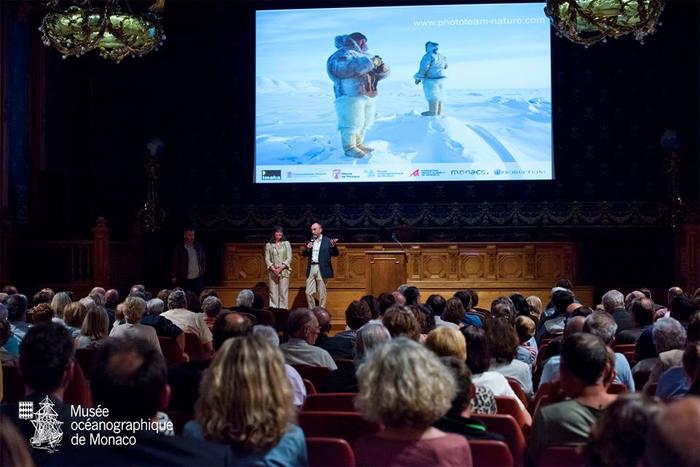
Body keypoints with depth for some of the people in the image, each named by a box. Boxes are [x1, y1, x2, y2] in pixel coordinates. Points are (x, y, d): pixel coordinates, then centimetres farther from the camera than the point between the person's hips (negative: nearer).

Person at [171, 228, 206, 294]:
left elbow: (203, 259, 16)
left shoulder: (199, 246, 7)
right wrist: (174, 276, -4)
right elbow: (175, 263, -1)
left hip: (198, 278, 3)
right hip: (185, 279, -3)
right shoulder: (179, 248, -2)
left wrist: (203, 270, 8)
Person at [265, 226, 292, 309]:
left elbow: (289, 258, 1)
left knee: (284, 293, -4)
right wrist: (273, 269, -11)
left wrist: (281, 268, -11)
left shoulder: (286, 243, 8)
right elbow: (267, 259, 4)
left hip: (284, 271, -1)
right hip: (272, 272, 1)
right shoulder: (269, 245, 10)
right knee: (273, 293, -2)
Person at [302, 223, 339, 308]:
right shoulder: (310, 241, 11)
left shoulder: (327, 241, 0)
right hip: (311, 268, 4)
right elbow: (303, 254, 12)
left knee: (322, 293, 2)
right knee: (308, 292, 4)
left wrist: (333, 246, -23)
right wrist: (307, 249, -8)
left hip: (322, 269, -4)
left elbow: (336, 254, -3)